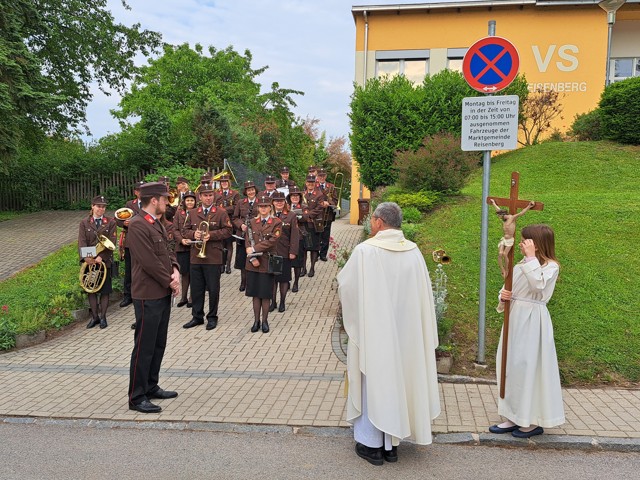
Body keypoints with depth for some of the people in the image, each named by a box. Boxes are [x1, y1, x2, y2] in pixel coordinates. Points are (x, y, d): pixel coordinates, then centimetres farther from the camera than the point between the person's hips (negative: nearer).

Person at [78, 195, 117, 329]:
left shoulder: (110, 222, 0)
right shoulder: (84, 223, 4)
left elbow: (111, 243, -7)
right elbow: (82, 242, -5)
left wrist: (101, 257, -19)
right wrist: (86, 257, -21)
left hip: (105, 261, -1)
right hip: (89, 262, 2)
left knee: (105, 291, 5)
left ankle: (103, 316, 17)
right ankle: (94, 316, 21)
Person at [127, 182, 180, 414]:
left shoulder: (156, 223, 12)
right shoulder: (137, 225, -18)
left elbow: (167, 250, 16)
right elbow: (149, 262, -22)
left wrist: (175, 270, -3)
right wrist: (170, 282, -12)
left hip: (163, 293, 10)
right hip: (148, 296, -10)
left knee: (158, 344, 17)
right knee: (144, 347, -1)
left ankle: (151, 387, 30)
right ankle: (137, 397, 10)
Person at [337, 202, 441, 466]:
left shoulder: (365, 250, -16)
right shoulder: (413, 251, -3)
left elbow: (345, 286, -7)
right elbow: (424, 293, 3)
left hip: (373, 329, -4)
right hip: (405, 331, 4)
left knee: (373, 381, 9)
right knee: (398, 378, 15)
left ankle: (372, 444, 18)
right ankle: (392, 443, 26)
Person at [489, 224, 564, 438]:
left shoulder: (550, 266, -8)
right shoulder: (521, 265, 12)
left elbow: (538, 285, -26)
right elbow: (509, 289, 18)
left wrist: (531, 257, -22)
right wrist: (503, 295, -5)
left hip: (532, 321, -8)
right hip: (515, 318, 8)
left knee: (530, 366, -2)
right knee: (511, 365, 10)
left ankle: (534, 421, 13)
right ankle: (515, 418, 21)